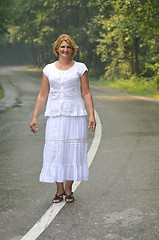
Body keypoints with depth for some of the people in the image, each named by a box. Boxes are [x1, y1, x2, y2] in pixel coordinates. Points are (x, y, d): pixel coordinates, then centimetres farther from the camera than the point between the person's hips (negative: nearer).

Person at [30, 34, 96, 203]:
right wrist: (35, 117, 6)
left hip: (75, 116, -1)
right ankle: (59, 190, 10)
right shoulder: (49, 69, 9)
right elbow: (42, 95, 11)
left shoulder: (80, 68, 6)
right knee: (55, 151, -2)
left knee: (73, 151, 0)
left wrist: (92, 115, -4)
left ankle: (68, 189, 13)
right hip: (55, 116, 1)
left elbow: (86, 94, 4)